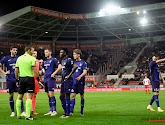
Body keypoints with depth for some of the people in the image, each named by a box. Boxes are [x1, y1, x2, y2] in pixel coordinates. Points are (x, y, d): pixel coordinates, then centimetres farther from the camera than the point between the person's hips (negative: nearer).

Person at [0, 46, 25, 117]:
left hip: (18, 79, 0)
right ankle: (13, 112, 15)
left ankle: (22, 112, -3)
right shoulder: (6, 58, 2)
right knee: (11, 96, 5)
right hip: (10, 79, 0)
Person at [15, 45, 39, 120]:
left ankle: (18, 115, 16)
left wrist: (17, 80, 21)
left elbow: (16, 71, 13)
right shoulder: (32, 58, -6)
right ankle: (28, 116, -10)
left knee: (19, 97, 11)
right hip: (29, 78, -5)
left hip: (21, 78, 5)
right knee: (29, 97, -6)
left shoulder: (19, 58, 11)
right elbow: (34, 70, -12)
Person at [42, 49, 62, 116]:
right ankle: (51, 111, 14)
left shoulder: (53, 59, -1)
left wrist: (54, 73, -14)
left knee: (51, 94, -12)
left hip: (51, 78, -8)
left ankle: (54, 111, -10)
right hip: (45, 79, 8)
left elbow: (60, 67, -9)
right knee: (48, 95, 9)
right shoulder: (45, 61, 20)